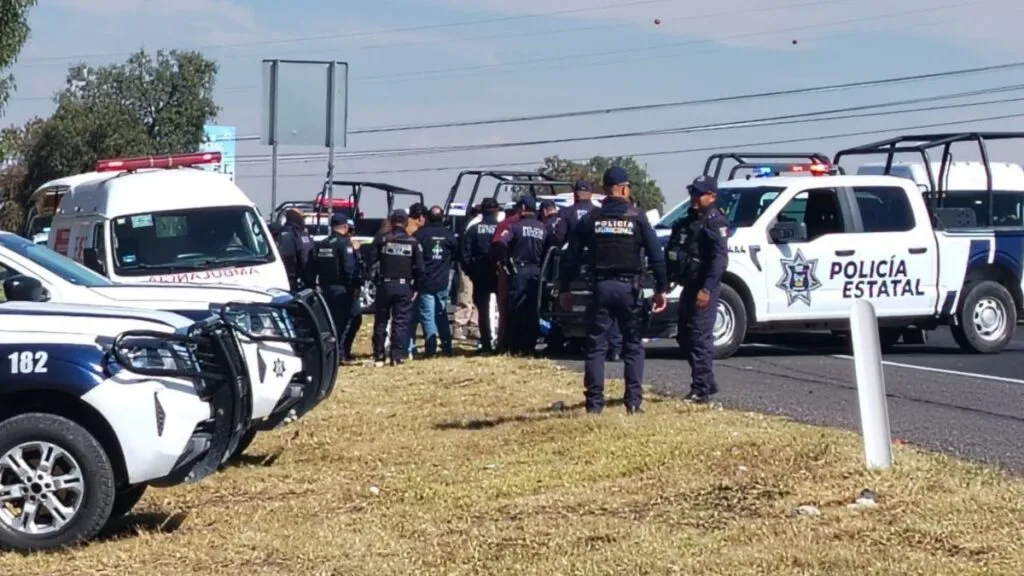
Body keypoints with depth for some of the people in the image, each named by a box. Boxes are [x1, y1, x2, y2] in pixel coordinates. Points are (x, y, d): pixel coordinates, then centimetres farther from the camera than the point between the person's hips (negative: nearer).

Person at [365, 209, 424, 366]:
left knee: (381, 321, 10)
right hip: (404, 287, 0)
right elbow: (419, 268, -2)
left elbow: (370, 261, -7)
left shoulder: (381, 239, -2)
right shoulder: (412, 242, 0)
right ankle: (397, 356, -3)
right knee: (401, 322, 2)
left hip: (385, 285, 0)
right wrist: (415, 287, 6)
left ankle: (378, 356, 11)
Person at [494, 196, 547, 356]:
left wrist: (505, 262, -10)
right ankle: (530, 346, 10)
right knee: (532, 311, 9)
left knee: (515, 310, 1)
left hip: (519, 271, -4)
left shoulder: (516, 226, -8)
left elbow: (501, 243, -21)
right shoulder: (542, 228, 6)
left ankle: (515, 347, 0)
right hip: (536, 271, 4)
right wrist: (541, 266, 12)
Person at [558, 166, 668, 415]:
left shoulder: (591, 220, 5)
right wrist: (661, 288, 1)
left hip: (601, 287, 1)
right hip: (628, 287, -1)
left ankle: (594, 402, 0)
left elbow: (572, 257, 5)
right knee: (633, 345, 8)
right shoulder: (637, 218, 0)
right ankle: (633, 401, 1)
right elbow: (656, 255, -4)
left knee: (596, 345, 5)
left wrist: (564, 289, 11)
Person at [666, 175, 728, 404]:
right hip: (688, 286, 10)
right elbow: (670, 254, 22)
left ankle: (701, 389, -9)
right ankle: (708, 384, 21)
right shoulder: (685, 223, 20)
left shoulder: (715, 223, -8)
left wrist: (707, 289, -25)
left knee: (700, 337, -11)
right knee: (685, 337, 13)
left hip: (704, 289, -10)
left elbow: (719, 259, -18)